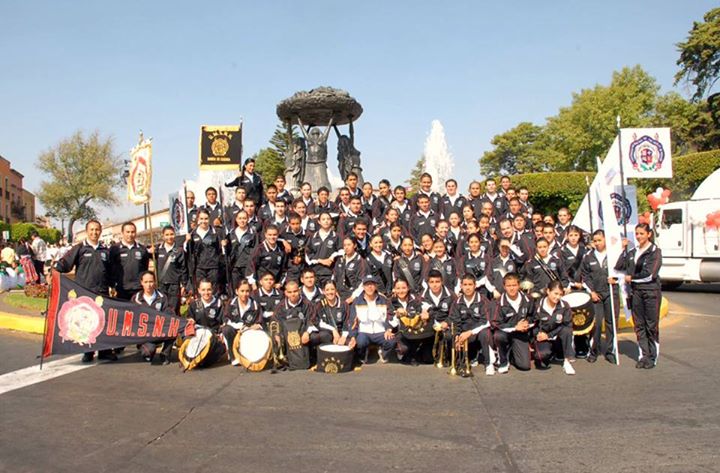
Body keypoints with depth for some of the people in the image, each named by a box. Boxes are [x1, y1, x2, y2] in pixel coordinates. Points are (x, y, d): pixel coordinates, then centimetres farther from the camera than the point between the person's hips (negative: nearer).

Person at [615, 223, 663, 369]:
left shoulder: (655, 251, -5)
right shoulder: (632, 252, 12)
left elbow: (650, 274, -14)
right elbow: (619, 266, 3)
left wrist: (632, 277, -4)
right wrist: (623, 249, 2)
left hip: (651, 292, -5)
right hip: (636, 292, 5)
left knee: (652, 325, 0)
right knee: (639, 325, 7)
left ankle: (652, 357, 9)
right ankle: (643, 355, 15)